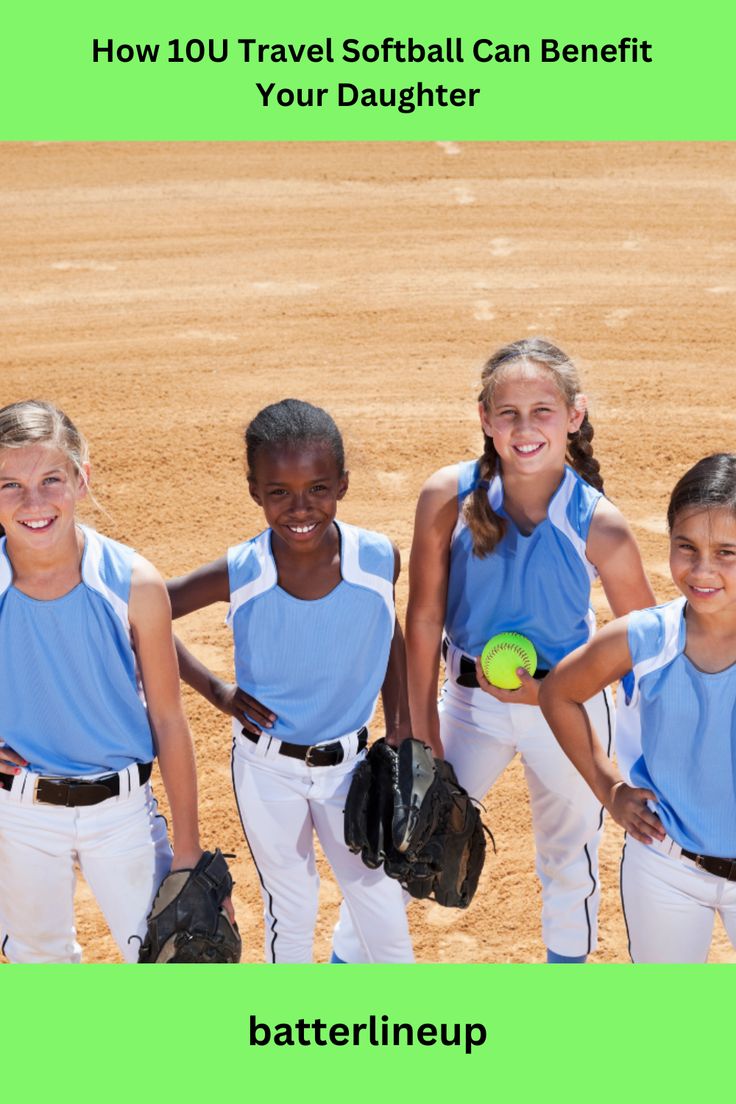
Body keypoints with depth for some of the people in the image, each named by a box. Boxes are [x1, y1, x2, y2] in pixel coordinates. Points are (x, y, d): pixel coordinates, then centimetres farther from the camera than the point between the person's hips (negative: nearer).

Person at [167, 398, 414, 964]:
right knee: (289, 909, 18)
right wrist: (214, 689, -10)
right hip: (267, 769, -1)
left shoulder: (378, 559, -19)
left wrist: (401, 726, 6)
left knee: (383, 902, 13)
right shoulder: (239, 574, -22)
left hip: (350, 762, 1)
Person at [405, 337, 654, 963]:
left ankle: (567, 964, 45)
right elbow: (424, 619, -9)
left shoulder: (598, 525, -20)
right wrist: (422, 734, -5)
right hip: (471, 704, 1)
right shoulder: (450, 497, -18)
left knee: (570, 860, 18)